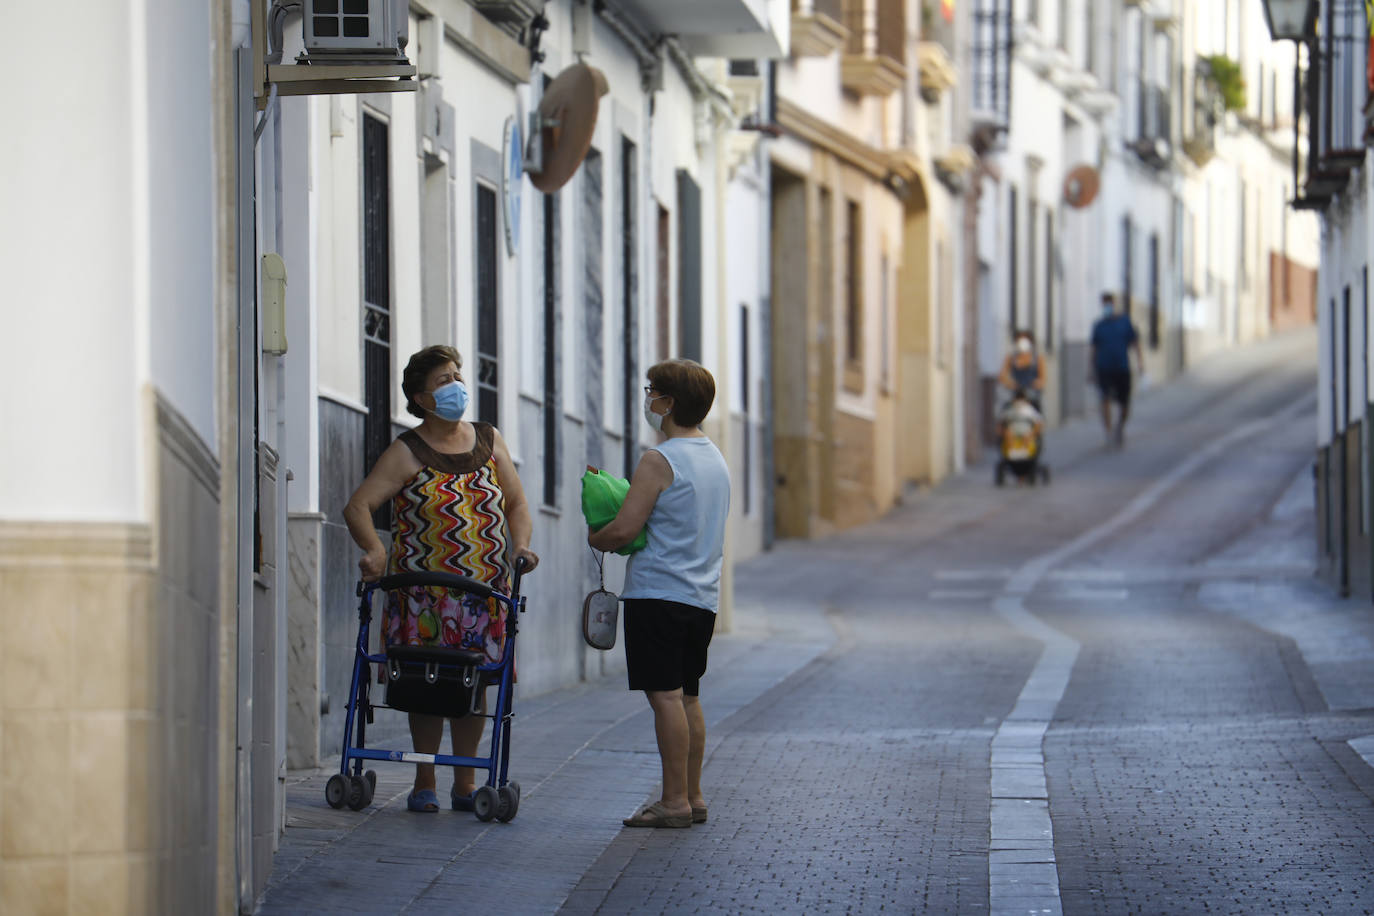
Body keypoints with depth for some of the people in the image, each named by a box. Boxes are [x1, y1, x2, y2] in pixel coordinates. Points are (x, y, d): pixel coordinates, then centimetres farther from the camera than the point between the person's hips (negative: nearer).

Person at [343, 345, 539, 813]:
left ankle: (465, 783, 12)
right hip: (424, 593, -3)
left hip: (485, 590, 3)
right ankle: (424, 782, 8)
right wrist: (375, 551, -26)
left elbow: (517, 504, 15)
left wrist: (519, 545, -4)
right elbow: (358, 507, -9)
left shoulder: (489, 441, 12)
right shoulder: (407, 453, -2)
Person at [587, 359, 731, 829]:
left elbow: (624, 529, -17)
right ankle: (692, 796, 15)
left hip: (658, 592, -9)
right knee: (688, 695, 13)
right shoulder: (716, 459, 14)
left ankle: (675, 802, -9)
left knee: (665, 695, -8)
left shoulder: (660, 461, -13)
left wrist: (591, 539, 4)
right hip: (703, 594, 9)